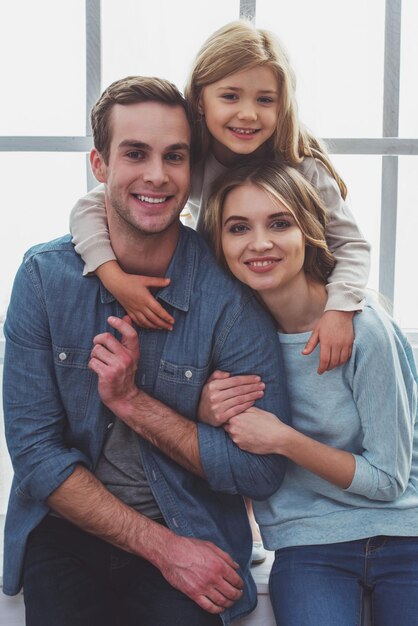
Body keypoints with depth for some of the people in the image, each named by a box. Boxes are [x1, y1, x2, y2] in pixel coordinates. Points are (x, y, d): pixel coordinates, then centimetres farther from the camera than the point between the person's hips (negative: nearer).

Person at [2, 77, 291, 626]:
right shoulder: (45, 275, -6)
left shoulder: (230, 293, -11)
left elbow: (263, 470, -10)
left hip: (192, 536, -1)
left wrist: (132, 401, -17)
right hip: (67, 526, 1)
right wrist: (160, 545, -12)